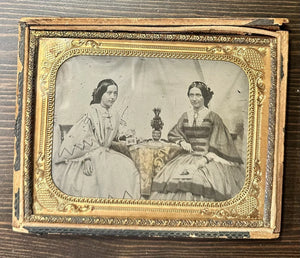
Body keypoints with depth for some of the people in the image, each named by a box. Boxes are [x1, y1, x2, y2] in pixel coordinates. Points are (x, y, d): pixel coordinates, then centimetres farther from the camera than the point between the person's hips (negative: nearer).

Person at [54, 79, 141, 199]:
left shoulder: (114, 116, 10)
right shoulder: (92, 113, -10)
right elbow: (82, 139, -13)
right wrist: (87, 158, -19)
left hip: (104, 153, 6)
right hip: (86, 156, -6)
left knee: (127, 166, -15)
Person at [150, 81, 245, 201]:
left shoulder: (213, 117, -1)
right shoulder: (185, 116, 13)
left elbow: (215, 147, -4)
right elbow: (172, 134, 21)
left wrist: (199, 163, -16)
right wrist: (182, 142, -1)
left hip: (208, 159, -3)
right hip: (188, 157, 4)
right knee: (164, 179, -19)